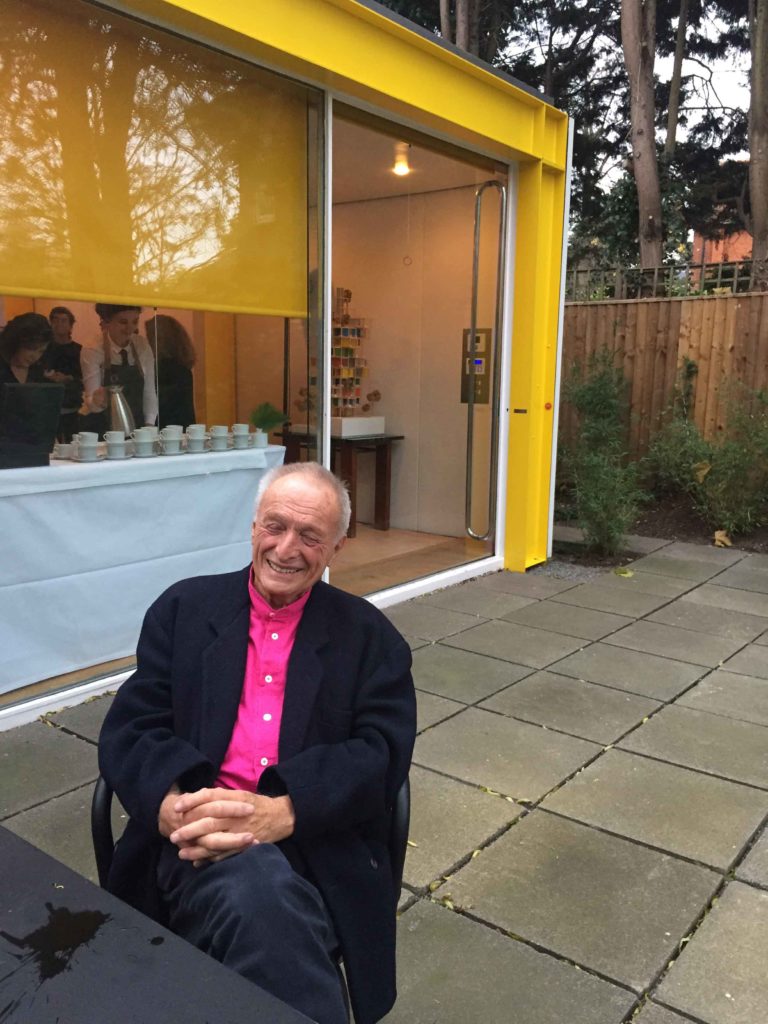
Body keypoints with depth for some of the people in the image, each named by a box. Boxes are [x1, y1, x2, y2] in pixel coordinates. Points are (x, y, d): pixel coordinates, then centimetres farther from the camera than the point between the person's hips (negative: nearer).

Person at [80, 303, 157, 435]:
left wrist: (149, 424, -7)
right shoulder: (91, 352, -8)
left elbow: (149, 391, 3)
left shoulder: (142, 346, 1)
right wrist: (97, 401, -35)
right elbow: (90, 399, -13)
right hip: (99, 430, -3)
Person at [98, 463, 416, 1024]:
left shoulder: (370, 636, 10)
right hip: (197, 842, 0)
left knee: (261, 905, -34)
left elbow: (382, 755, -1)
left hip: (316, 847, 0)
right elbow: (128, 729, 5)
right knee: (257, 891, -34)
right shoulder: (185, 608, 11)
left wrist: (282, 812, -20)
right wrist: (172, 804, -18)